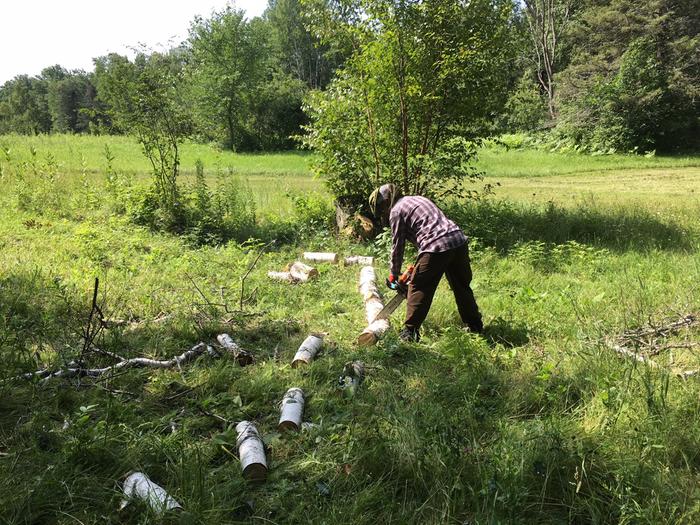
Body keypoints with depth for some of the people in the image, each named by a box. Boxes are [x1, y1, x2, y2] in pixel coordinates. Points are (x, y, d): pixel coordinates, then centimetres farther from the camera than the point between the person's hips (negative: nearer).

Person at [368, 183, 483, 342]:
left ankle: (410, 332, 4)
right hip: (459, 241, 8)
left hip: (437, 247, -8)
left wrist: (393, 275, 16)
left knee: (418, 289, 4)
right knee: (462, 287, 21)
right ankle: (475, 326, 31)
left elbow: (397, 247, 5)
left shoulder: (396, 211, 4)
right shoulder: (418, 199, 28)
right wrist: (419, 264, 32)